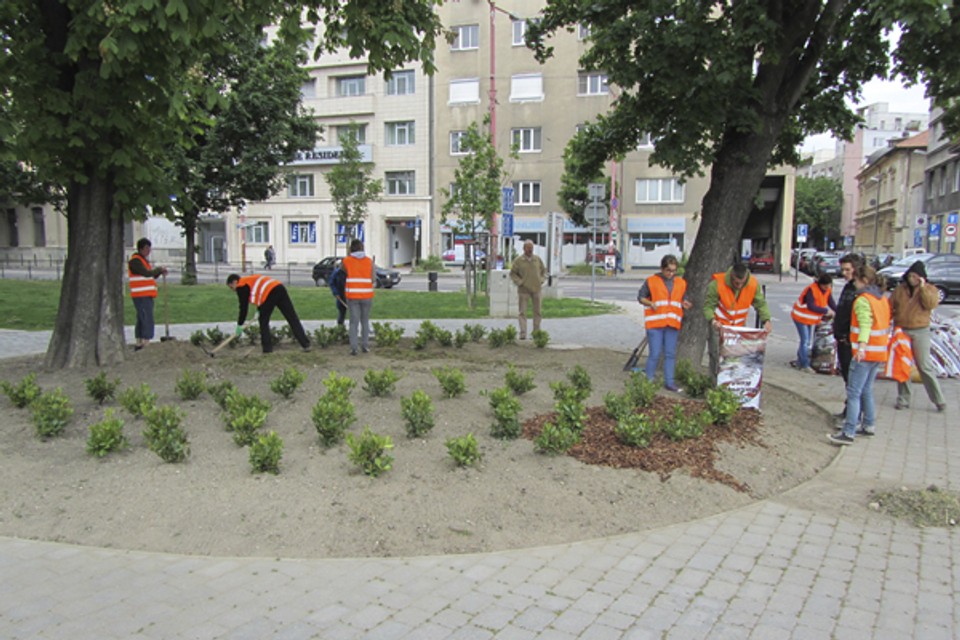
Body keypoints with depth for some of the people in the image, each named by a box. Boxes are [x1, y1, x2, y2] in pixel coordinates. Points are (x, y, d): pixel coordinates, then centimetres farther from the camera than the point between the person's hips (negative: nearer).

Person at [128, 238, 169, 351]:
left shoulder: (143, 260, 21)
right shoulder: (135, 260, -10)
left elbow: (151, 276, 20)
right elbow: (146, 273, -22)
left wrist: (160, 272, 1)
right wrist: (160, 269, -9)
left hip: (146, 296, 10)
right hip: (141, 296, -10)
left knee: (141, 320, 13)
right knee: (148, 321, -14)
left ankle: (139, 344, 19)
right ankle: (146, 344, -16)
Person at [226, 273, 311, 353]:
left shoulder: (241, 286, 9)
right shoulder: (251, 279, 34)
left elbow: (243, 306, 6)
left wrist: (239, 325, 12)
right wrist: (259, 310, 27)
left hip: (269, 294, -8)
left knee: (263, 322, 10)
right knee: (292, 319, 4)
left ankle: (267, 348, 10)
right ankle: (305, 344, 1)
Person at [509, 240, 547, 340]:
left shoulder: (538, 259, 6)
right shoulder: (518, 261, -3)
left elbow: (544, 271, 16)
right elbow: (512, 273, 2)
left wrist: (542, 280, 2)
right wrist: (520, 282, -8)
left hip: (536, 289, 3)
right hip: (524, 290, -3)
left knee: (537, 311, 7)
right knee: (522, 312, -6)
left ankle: (537, 332, 17)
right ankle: (523, 334, -7)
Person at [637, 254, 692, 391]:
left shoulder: (681, 283, 12)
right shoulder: (651, 281, 0)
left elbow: (683, 299, 20)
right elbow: (640, 297, 3)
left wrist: (684, 304, -4)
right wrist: (650, 303, -16)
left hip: (672, 324, 4)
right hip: (655, 323, -4)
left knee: (670, 354, 7)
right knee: (655, 354, -5)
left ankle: (669, 382, 15)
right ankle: (649, 381, 8)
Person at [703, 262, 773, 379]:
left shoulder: (753, 284, -14)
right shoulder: (717, 283, -24)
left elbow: (761, 303, -6)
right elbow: (708, 305, -19)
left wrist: (766, 320, -22)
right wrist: (712, 320, -36)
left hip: (739, 326, 3)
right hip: (719, 325, -3)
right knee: (717, 355, -4)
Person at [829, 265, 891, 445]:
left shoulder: (863, 300, -13)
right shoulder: (883, 299, 14)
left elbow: (865, 324, -27)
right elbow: (885, 324, 21)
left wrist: (861, 346, -39)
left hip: (865, 353, -9)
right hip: (879, 352, 9)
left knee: (853, 393, -8)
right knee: (866, 390, 20)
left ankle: (848, 433, -10)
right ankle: (869, 426, 27)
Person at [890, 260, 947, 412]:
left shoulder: (929, 289, 1)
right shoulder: (900, 289, 6)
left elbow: (931, 304, -17)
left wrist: (922, 288, -22)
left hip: (920, 332, -3)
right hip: (901, 331, 3)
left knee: (925, 366, -5)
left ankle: (939, 399, 5)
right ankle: (903, 399, 17)